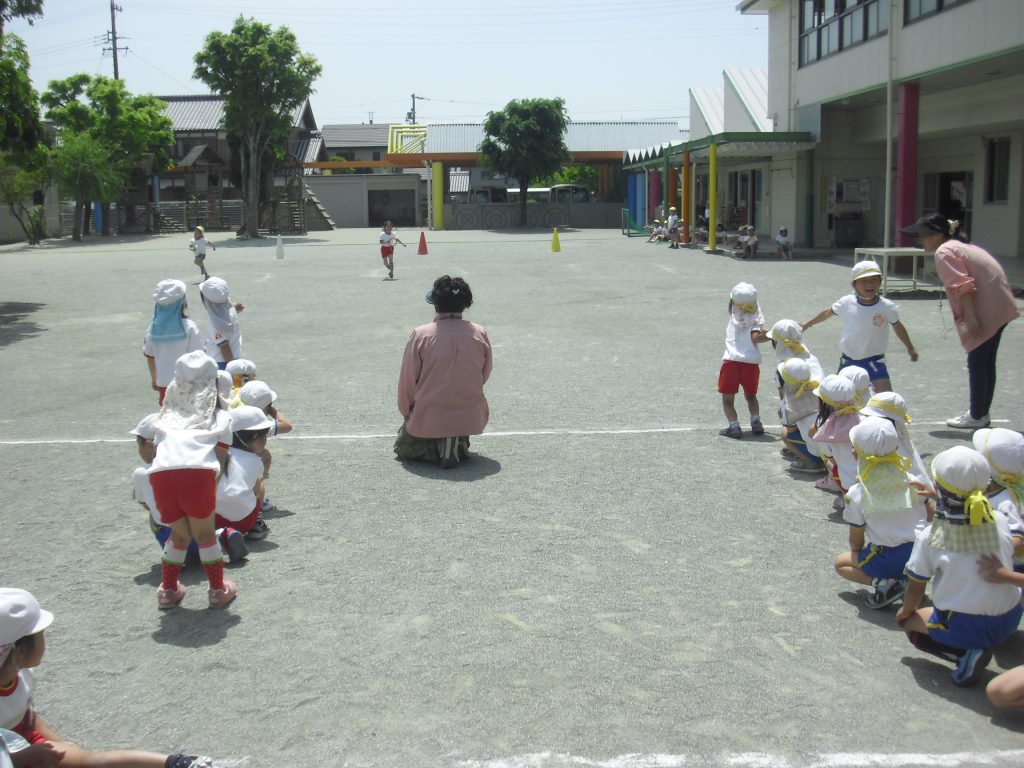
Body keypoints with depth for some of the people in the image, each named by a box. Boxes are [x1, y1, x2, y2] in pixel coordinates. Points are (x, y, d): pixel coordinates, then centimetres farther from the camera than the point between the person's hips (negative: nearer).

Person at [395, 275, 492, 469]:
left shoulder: (421, 335, -14)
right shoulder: (479, 334, -7)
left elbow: (407, 382, -5)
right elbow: (484, 375, 6)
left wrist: (407, 414, 12)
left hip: (428, 421, -2)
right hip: (471, 420, 3)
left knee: (402, 446, 26)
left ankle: (438, 447, -6)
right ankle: (459, 443, 3)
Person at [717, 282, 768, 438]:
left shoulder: (734, 314, 8)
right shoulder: (757, 318, 2)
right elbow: (755, 337, -11)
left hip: (731, 360, -1)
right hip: (752, 361, 1)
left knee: (728, 399, 8)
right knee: (750, 396, 24)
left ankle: (734, 425, -10)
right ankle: (756, 421, 7)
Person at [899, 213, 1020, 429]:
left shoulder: (944, 252, -11)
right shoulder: (960, 245, 19)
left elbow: (963, 286, -21)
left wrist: (970, 318, -24)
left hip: (986, 311, -10)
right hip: (998, 308, 10)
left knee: (977, 363, 0)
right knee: (986, 362, 16)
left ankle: (977, 416, 9)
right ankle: (981, 412, 25)